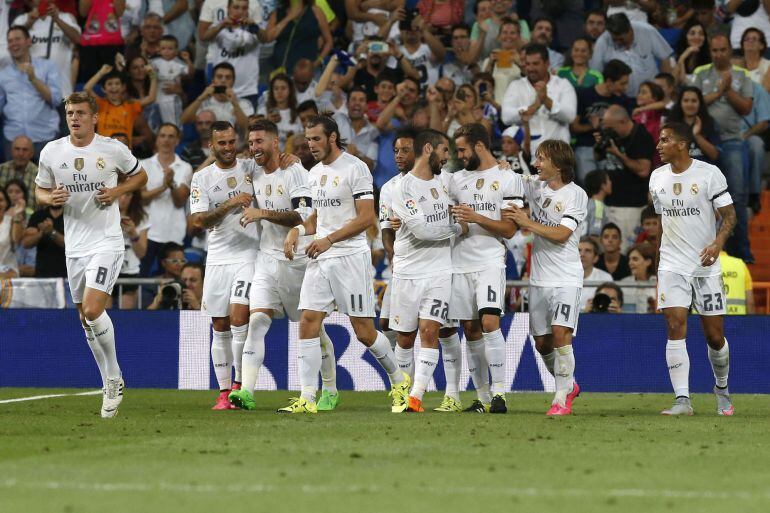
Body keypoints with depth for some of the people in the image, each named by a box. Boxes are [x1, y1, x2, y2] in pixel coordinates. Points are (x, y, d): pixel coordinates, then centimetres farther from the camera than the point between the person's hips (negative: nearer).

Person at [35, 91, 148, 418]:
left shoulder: (113, 149, -6)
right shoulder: (51, 152, 2)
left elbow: (139, 176, 10)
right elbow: (40, 191, 14)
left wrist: (117, 192, -8)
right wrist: (51, 198, -10)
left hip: (106, 241, -5)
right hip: (74, 245, 5)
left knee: (92, 309, -20)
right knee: (86, 318, 9)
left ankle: (114, 377, -3)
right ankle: (112, 385, 23)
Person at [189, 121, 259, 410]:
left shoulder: (251, 169, 4)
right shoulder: (202, 178, 3)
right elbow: (198, 221, -8)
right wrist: (230, 205, -20)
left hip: (248, 255, -2)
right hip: (217, 258, 2)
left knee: (239, 318, -15)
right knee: (220, 329, 4)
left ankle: (240, 384, -3)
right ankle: (224, 392, 10)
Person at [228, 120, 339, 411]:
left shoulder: (295, 173, -12)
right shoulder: (255, 176, 10)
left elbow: (305, 216, -23)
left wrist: (263, 213, -26)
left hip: (298, 261, -5)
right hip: (267, 259, 5)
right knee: (256, 321, -12)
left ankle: (330, 392, 20)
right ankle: (246, 392, -21)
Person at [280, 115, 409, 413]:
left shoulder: (355, 169, -9)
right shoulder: (315, 173, 16)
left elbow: (366, 217, -13)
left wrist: (329, 240, -19)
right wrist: (297, 231, 4)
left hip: (350, 257, -7)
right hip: (319, 258, 7)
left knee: (364, 331, -3)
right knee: (308, 323, -5)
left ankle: (399, 381, 20)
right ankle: (307, 398, -6)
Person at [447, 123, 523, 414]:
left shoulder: (508, 179, -2)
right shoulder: (457, 179, 15)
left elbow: (509, 229, -6)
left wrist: (476, 218, -17)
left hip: (490, 261, -5)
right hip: (460, 262, 5)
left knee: (489, 322, -19)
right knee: (470, 330, 5)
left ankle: (499, 392, -16)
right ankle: (482, 397, 11)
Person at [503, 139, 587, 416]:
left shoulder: (575, 194, -9)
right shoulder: (536, 187, 8)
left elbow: (562, 234, -17)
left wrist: (528, 223, -17)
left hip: (566, 278, -6)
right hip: (539, 278, 6)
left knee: (560, 333, -19)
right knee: (542, 342, 8)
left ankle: (562, 398, -15)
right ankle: (569, 385, 29)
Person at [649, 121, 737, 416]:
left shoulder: (709, 173, -7)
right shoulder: (657, 178, 8)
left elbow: (729, 214, -6)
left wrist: (717, 243, -24)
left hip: (706, 265, -3)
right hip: (672, 266, 3)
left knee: (715, 335, 3)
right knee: (675, 327, -13)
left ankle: (722, 388, 29)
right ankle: (682, 400, -15)